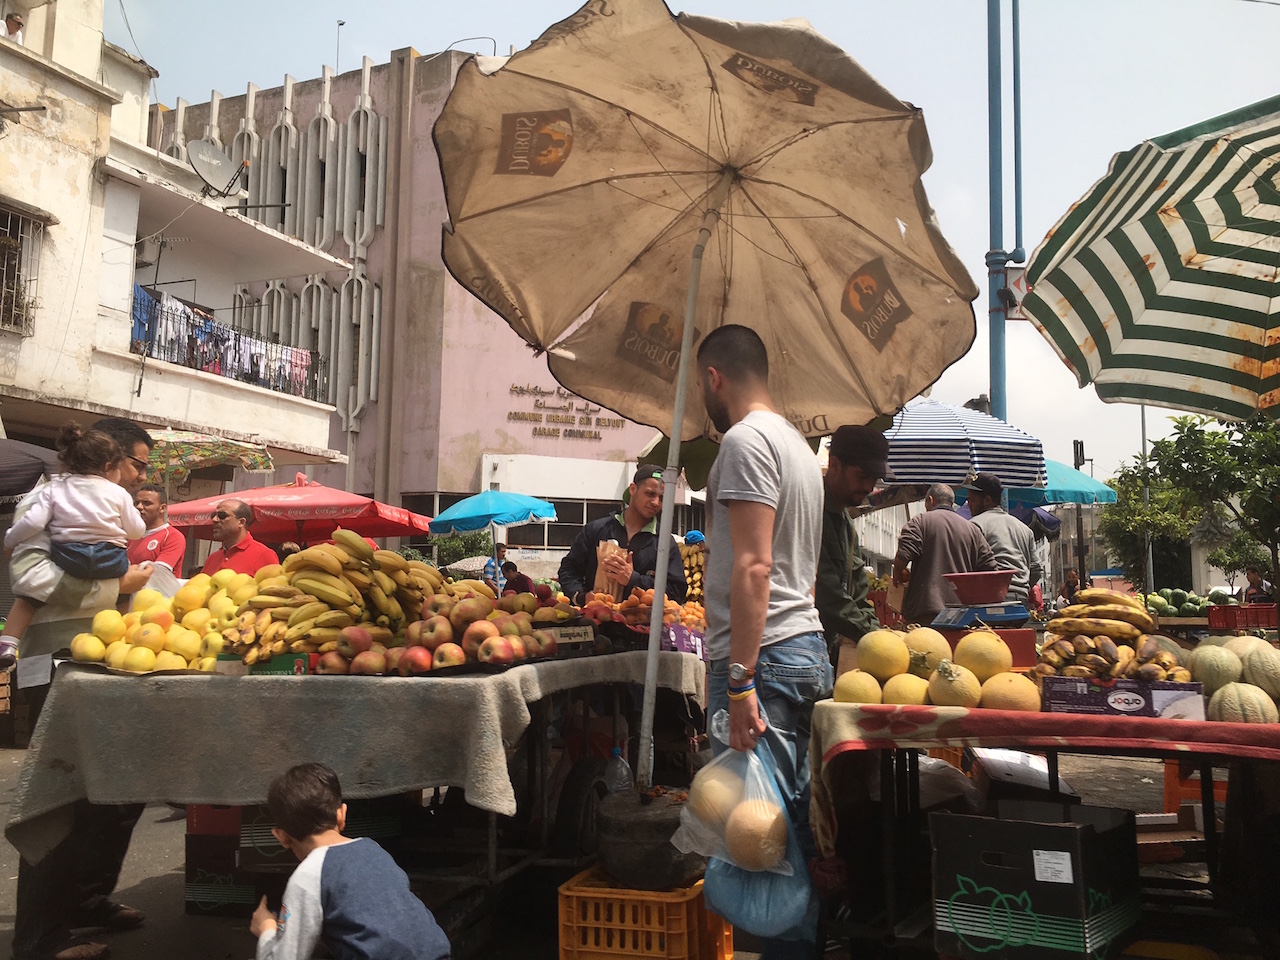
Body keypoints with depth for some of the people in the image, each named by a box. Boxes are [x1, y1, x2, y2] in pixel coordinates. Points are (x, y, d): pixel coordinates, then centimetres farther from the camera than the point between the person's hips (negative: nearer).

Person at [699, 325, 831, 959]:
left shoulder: (745, 439, -10)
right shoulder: (797, 443, 20)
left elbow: (753, 567, -20)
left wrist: (740, 680, -21)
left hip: (763, 654, -10)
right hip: (807, 645, 10)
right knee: (792, 817, 13)